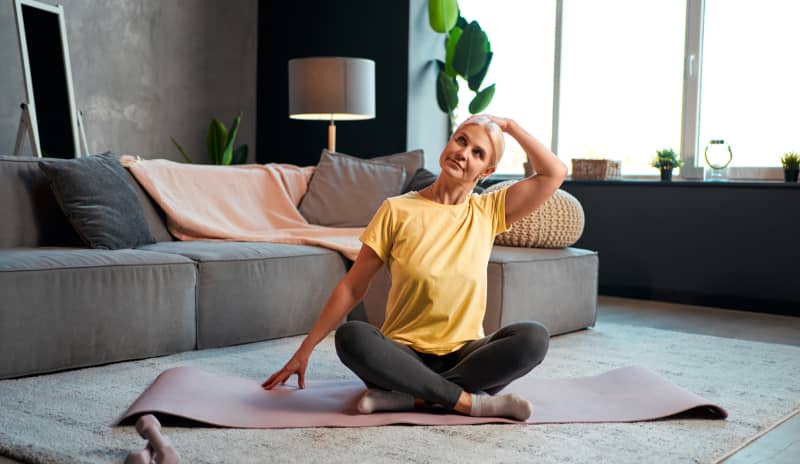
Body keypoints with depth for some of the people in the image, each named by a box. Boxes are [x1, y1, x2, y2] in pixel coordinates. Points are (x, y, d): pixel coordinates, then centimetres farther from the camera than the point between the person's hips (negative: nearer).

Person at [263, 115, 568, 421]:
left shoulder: (488, 212, 5)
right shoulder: (397, 211, -1)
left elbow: (555, 172, -1)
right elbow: (352, 288, 0)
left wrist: (509, 126, 4)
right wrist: (305, 350, -1)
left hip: (464, 355, 2)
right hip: (404, 355, -1)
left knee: (534, 337, -27)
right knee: (351, 336, -33)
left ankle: (406, 397, -26)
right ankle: (471, 402, -27)